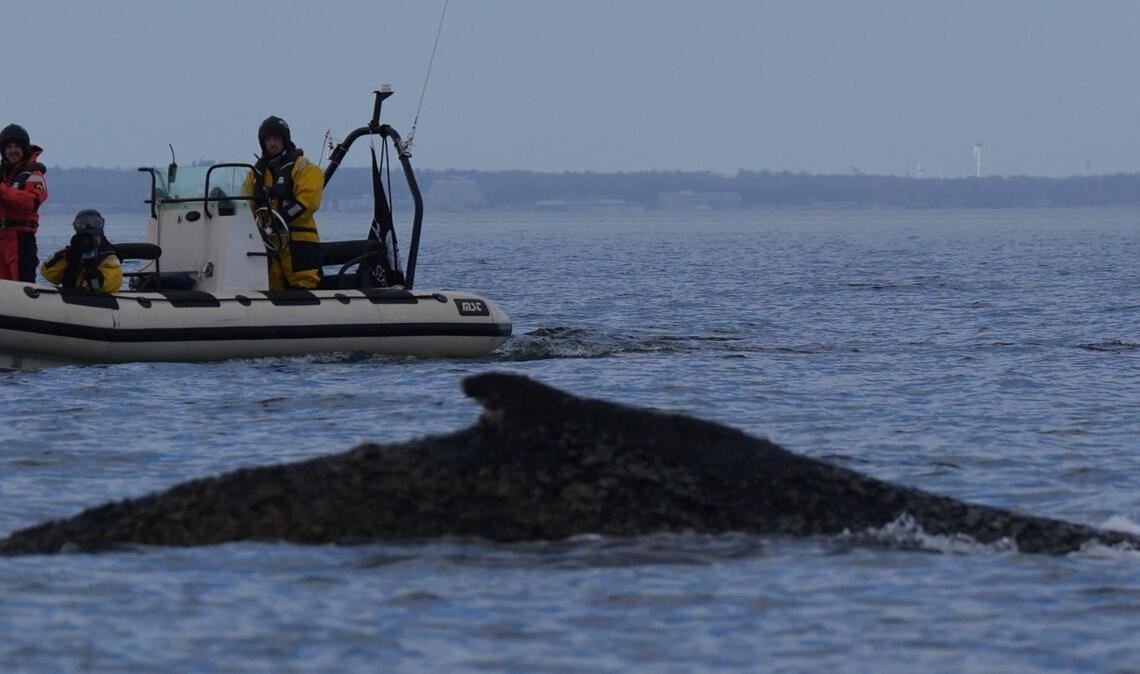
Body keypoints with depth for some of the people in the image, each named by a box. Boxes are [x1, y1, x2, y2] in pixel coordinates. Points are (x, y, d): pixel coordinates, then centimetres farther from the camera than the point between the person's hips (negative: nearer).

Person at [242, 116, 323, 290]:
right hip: (268, 241, 6)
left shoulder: (302, 167, 1)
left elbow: (307, 201, -11)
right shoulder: (256, 173, 19)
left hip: (299, 242, -6)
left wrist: (281, 218, -19)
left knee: (303, 291, -15)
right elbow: (247, 204, 14)